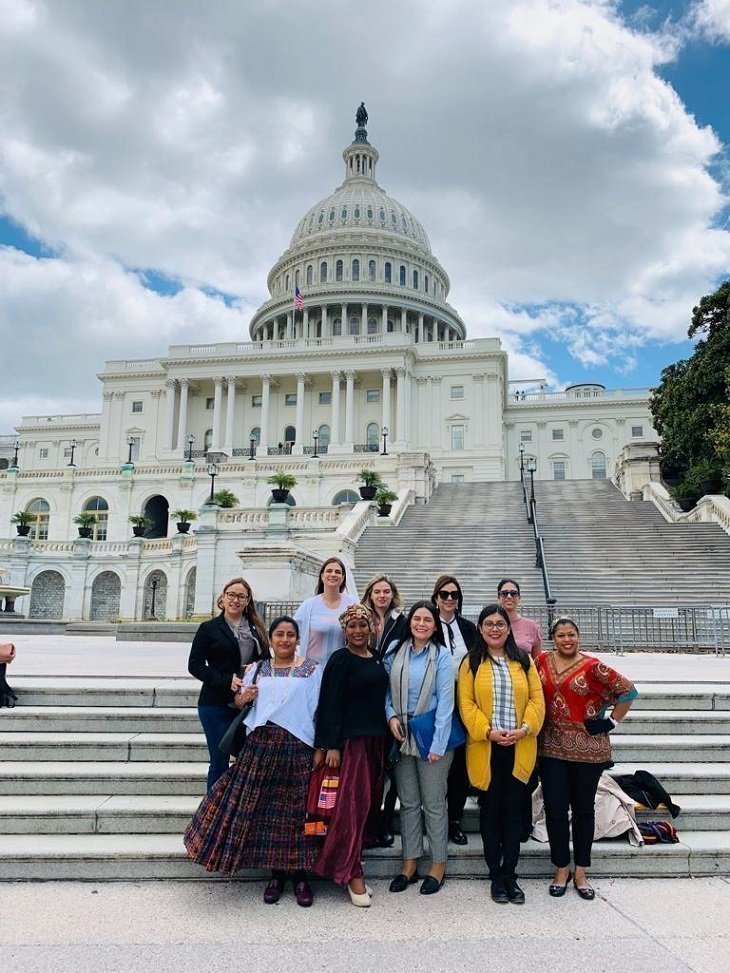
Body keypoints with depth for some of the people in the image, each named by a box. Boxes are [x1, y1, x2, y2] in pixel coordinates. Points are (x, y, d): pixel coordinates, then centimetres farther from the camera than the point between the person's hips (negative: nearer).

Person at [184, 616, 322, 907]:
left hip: (297, 746, -2)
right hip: (261, 744, 3)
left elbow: (316, 710, -1)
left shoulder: (311, 669, 4)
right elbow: (240, 701, 15)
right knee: (264, 808, 3)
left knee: (296, 809, 1)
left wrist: (320, 748, -9)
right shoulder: (256, 669, 13)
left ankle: (299, 874, 17)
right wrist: (242, 698, -8)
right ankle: (277, 873, 20)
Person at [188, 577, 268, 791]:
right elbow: (195, 665, -3)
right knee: (220, 763, 3)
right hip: (217, 705, -3)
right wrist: (227, 681, -15)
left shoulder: (256, 628, 10)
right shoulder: (209, 628, 1)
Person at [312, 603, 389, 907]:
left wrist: (388, 729, 13)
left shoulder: (377, 658, 11)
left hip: (376, 739, 7)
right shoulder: (340, 660, -9)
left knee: (369, 800, 11)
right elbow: (331, 703, -12)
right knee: (352, 802, -6)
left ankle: (351, 860, 26)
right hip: (350, 739, -7)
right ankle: (351, 873, 2)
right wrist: (331, 745, -17)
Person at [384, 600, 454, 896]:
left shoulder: (442, 655, -8)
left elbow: (445, 701, -10)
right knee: (408, 802, 12)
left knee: (434, 803, 5)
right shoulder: (394, 650, 2)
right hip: (402, 735, 3)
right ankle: (409, 863, 23)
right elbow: (385, 688, 8)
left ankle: (438, 864, 19)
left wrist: (438, 743, -14)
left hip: (431, 735, -3)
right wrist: (391, 716, -8)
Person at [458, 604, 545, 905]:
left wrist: (525, 728, -12)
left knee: (513, 810, 8)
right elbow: (466, 703, -4)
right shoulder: (472, 663, 1)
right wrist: (487, 731, -16)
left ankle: (510, 874, 19)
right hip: (486, 747, -1)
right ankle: (496, 876, 19)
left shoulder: (524, 660, 6)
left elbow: (537, 699, 2)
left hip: (519, 747, 1)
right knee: (490, 809, 8)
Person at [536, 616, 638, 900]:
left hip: (588, 749, -2)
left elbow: (628, 691, -5)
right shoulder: (542, 661, 1)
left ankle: (580, 872, 25)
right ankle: (561, 869, 21)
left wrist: (612, 722, -6)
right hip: (551, 747, 2)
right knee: (555, 808, 4)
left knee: (583, 808, 11)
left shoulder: (592, 666, -9)